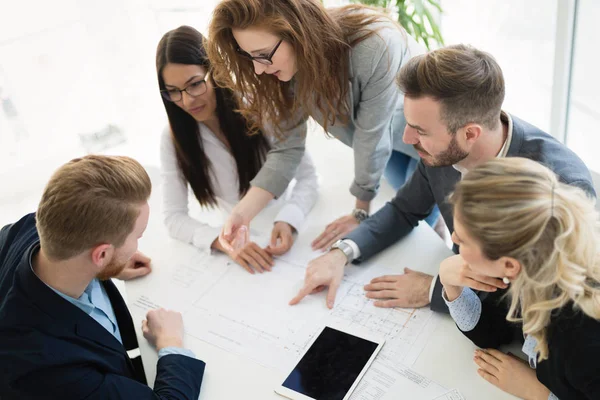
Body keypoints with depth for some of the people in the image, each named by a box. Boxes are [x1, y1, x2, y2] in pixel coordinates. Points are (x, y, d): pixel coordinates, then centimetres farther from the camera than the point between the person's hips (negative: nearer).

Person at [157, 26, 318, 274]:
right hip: (234, 241, 1)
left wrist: (287, 220, -28)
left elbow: (307, 176, -9)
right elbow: (173, 218, -12)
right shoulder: (173, 138, -7)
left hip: (281, 231, -1)